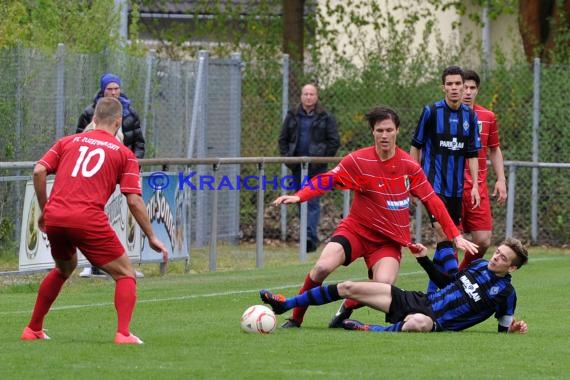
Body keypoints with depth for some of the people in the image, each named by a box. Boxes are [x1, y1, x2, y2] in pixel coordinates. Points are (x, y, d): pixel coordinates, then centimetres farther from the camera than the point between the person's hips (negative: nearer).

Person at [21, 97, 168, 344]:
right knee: (125, 275, 8)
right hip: (88, 219, -5)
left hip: (54, 217, 5)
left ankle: (33, 329, 35)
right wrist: (152, 238, 10)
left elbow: (39, 171, 6)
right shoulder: (124, 154, 11)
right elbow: (134, 201, 3)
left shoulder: (68, 142, 19)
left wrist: (44, 210, 16)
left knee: (64, 269, 32)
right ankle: (123, 333, -12)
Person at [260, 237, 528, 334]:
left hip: (436, 322, -7)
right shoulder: (479, 265, 12)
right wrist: (424, 259, 20)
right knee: (348, 288, 1)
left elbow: (503, 327, 1)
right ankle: (285, 305, 10)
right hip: (420, 301, 7)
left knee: (418, 323, -50)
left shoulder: (505, 293, -5)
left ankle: (369, 331, -28)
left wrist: (512, 328, -20)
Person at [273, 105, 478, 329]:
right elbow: (326, 180, -15)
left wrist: (455, 236, 1)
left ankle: (347, 308, 6)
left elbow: (433, 202, 3)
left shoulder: (410, 167, -2)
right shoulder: (358, 161, -8)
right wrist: (298, 197, -32)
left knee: (383, 284, -26)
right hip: (356, 229, -1)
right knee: (322, 268, -26)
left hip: (389, 239, 1)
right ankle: (295, 318, -5)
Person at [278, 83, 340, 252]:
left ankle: (311, 236, -21)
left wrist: (324, 158, -8)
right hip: (298, 167, 4)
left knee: (313, 202, -13)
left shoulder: (326, 118, 1)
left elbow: (334, 141, 0)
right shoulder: (292, 116, 11)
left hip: (316, 168, -4)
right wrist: (287, 158, 2)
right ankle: (310, 238, 14)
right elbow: (283, 139, 15)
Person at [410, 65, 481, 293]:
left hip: (456, 187, 4)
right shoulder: (431, 112, -5)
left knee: (448, 238, 6)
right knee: (442, 232, -17)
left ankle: (433, 290, 15)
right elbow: (416, 146, 3)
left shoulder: (470, 116, 5)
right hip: (433, 183, -4)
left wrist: (475, 185, 3)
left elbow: (472, 154, 9)